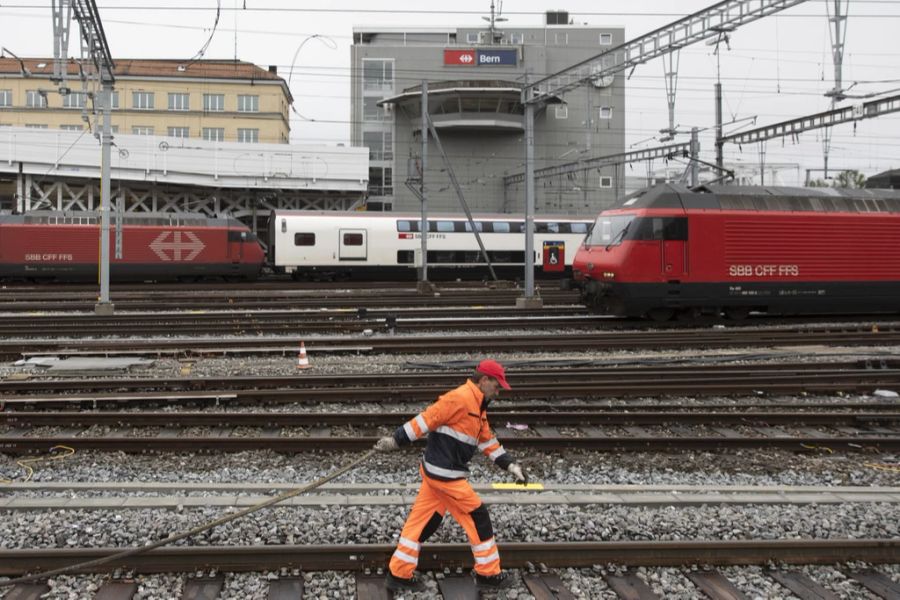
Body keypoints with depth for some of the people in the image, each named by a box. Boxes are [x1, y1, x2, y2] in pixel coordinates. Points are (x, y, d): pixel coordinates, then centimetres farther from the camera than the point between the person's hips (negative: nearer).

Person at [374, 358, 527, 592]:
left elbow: (488, 441, 20)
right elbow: (427, 419, -20)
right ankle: (488, 574, 13)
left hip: (436, 472, 10)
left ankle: (399, 574, 16)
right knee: (477, 518, 1)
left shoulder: (477, 406, 16)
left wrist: (510, 465, 15)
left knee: (424, 520, 11)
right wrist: (396, 440, -22)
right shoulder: (461, 398, -17)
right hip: (445, 474, -10)